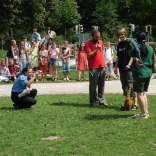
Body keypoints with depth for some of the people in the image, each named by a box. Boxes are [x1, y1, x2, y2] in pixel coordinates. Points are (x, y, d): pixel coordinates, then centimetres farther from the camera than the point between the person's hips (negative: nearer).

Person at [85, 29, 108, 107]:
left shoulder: (100, 42, 12)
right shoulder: (88, 44, -8)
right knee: (93, 86, -1)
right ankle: (93, 101, 5)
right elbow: (88, 55, -14)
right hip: (93, 68, -6)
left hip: (102, 67, 6)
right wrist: (96, 49, -22)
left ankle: (102, 100, 16)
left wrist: (104, 62, 13)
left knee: (101, 85, 10)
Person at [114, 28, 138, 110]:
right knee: (124, 86, 11)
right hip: (122, 68, 7)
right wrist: (116, 67, 16)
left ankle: (135, 104, -3)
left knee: (130, 85, -7)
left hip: (128, 68, -7)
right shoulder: (119, 44, 12)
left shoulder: (129, 43, -7)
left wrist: (129, 64, -22)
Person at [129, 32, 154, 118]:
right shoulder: (150, 48, 6)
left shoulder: (136, 47, -12)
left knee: (139, 93, 0)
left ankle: (143, 113, 0)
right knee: (143, 93, 17)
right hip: (148, 72, 7)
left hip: (139, 73, -7)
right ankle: (146, 112, 19)